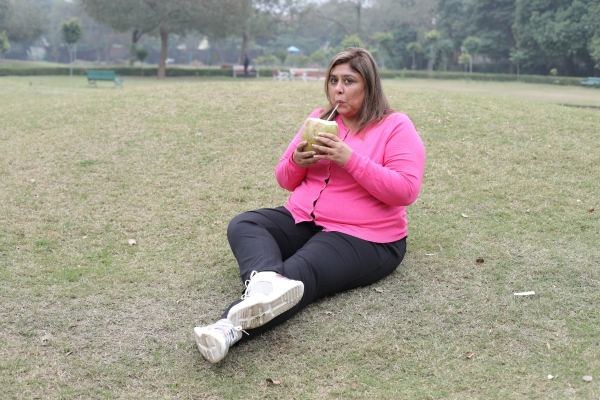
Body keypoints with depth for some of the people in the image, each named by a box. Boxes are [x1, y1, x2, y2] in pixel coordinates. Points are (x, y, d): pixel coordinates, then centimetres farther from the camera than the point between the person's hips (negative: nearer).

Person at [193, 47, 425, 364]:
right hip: (301, 220, 6)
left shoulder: (396, 127, -1)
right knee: (242, 225, -20)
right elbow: (286, 181, 17)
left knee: (300, 273, -33)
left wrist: (350, 159, -20)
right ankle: (266, 280, -52)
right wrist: (296, 162, -8)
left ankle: (231, 328, -54)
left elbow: (406, 191, -14)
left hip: (363, 238, -6)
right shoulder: (320, 118, 15)